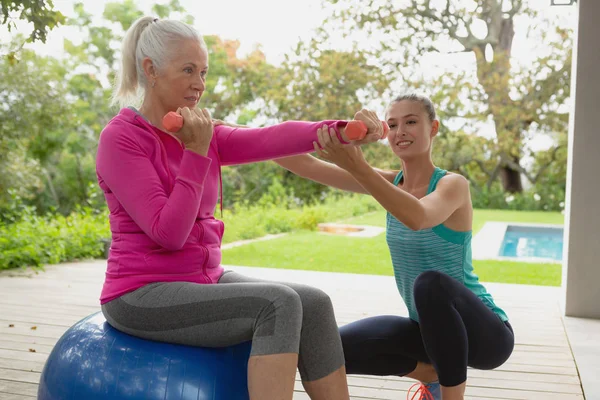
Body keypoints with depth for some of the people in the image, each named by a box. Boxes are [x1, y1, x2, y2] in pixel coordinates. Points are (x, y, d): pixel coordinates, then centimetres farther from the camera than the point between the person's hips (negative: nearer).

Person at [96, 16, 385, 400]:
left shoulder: (201, 135, 8)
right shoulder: (120, 139, -12)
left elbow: (270, 139, -9)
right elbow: (169, 233, -20)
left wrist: (345, 129, -23)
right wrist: (196, 153, -20)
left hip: (206, 279, 7)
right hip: (143, 295, -7)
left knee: (314, 304, -11)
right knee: (278, 304, -25)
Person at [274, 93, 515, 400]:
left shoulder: (453, 184, -16)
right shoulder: (391, 183, 0)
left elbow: (418, 217, -41)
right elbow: (306, 166, -7)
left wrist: (357, 166, -50)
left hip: (485, 333, -6)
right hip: (432, 330, 6)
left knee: (430, 283, -36)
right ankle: (432, 375, 13)